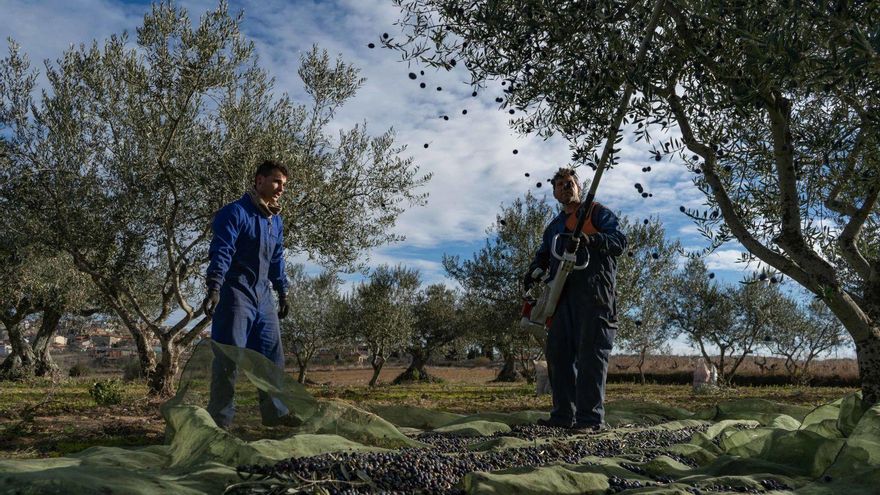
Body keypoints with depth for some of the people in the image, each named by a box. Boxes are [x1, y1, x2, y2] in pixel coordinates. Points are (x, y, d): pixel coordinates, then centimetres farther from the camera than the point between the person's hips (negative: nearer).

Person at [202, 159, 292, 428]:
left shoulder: (276, 221, 15)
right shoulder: (235, 212, -10)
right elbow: (221, 252, -20)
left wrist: (282, 292, 24)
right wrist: (214, 288, -31)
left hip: (263, 296, 8)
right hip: (235, 293, -8)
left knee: (273, 358, 8)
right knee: (228, 359, -6)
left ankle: (276, 417, 17)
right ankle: (220, 422, 3)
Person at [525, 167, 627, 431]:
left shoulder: (597, 213, 8)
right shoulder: (553, 226, 29)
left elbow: (620, 241, -5)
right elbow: (543, 255, 27)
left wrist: (591, 239, -23)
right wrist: (534, 271, 5)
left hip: (593, 291, -7)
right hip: (563, 294, 7)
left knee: (590, 352, -11)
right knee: (558, 352, 4)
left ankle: (591, 417, -11)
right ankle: (563, 415, 10)